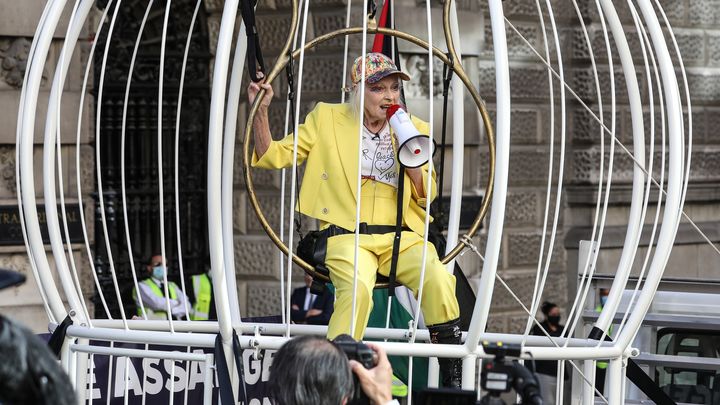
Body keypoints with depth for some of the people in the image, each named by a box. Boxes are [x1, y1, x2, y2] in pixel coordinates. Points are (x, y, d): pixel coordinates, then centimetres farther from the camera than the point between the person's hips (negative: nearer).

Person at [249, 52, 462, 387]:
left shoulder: (414, 129, 16)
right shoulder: (327, 119, 10)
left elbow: (427, 196, 11)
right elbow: (273, 156, 9)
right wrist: (261, 110, -5)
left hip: (401, 237, 2)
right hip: (347, 235, -2)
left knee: (438, 280, -28)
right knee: (357, 288, -36)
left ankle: (453, 381, -18)